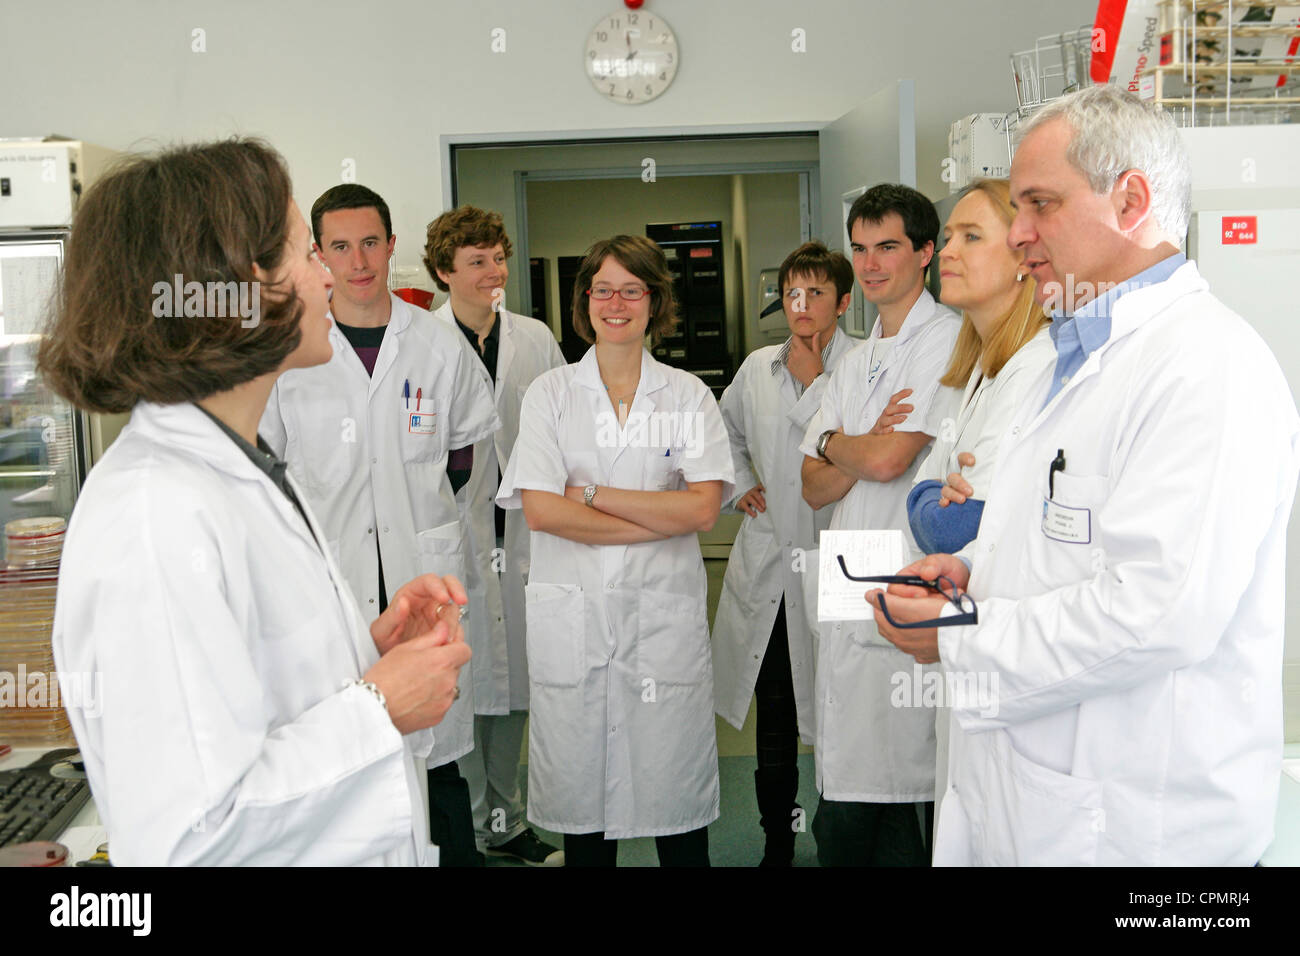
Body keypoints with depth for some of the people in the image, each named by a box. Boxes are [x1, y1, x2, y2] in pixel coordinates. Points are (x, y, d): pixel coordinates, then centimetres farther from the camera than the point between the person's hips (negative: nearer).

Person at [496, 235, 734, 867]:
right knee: (581, 790, 7)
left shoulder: (688, 395, 7)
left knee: (672, 793, 4)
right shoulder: (549, 393, 6)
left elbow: (703, 508, -6)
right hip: (571, 615, 0)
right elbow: (539, 510, -6)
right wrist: (658, 521, -8)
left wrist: (591, 493, -8)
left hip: (664, 609, 0)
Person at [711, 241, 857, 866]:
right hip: (767, 562, 5)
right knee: (773, 715, 12)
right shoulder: (758, 367, 10)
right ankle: (777, 842, 27)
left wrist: (812, 379, -12)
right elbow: (728, 430, 28)